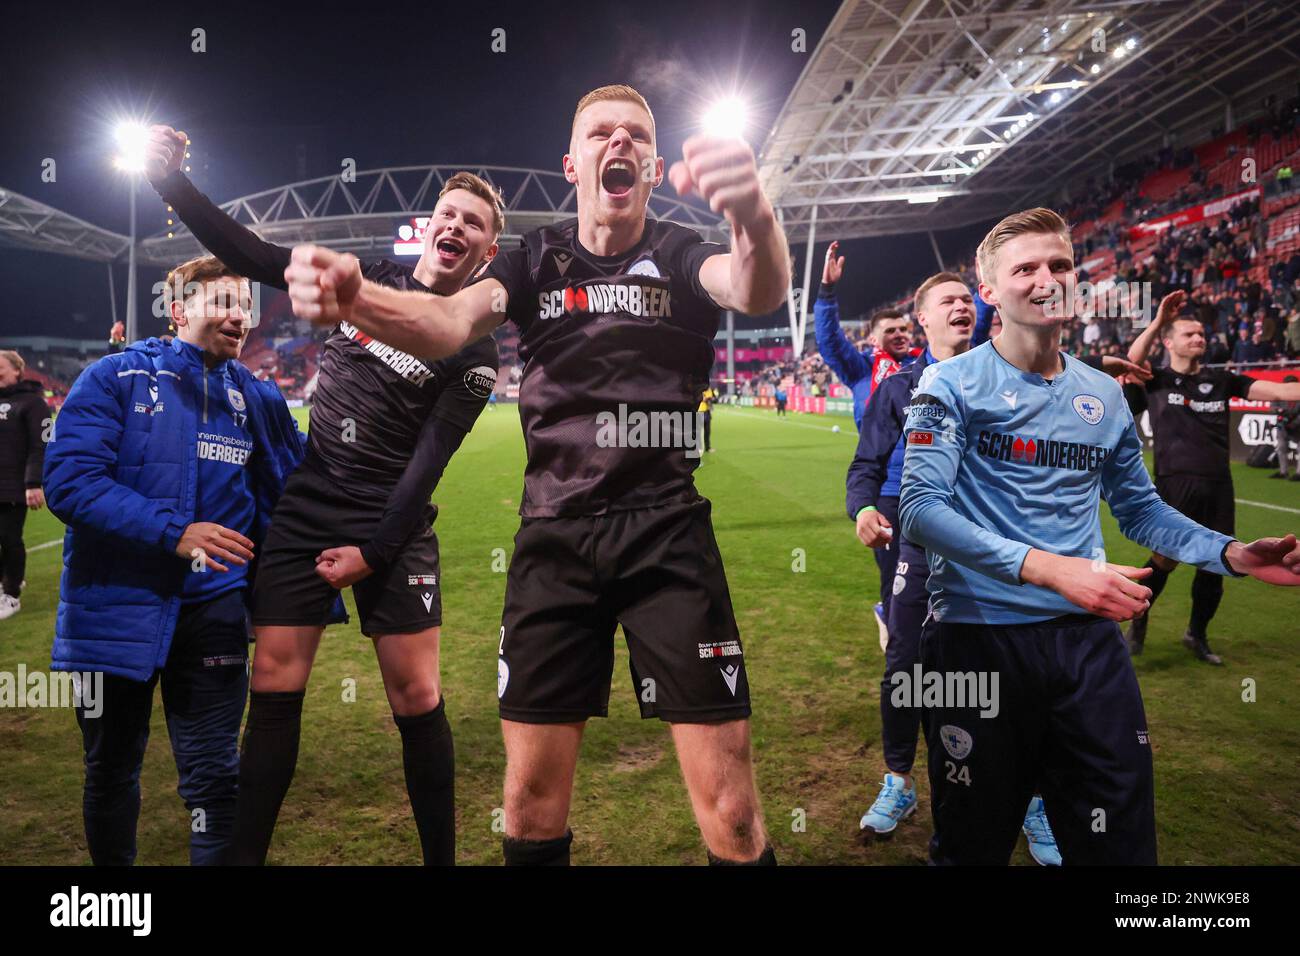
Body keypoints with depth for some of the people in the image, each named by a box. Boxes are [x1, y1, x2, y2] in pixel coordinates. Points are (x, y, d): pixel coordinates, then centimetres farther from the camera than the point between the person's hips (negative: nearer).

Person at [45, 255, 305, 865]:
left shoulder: (256, 397, 6)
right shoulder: (116, 378, -4)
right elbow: (68, 479, -15)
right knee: (111, 772, 17)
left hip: (213, 611, 1)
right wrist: (172, 532, -25)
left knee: (214, 779, 3)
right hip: (115, 609, -1)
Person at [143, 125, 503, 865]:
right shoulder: (369, 278, 7)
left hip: (393, 530, -3)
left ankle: (443, 858, 16)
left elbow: (428, 463, -10)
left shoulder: (474, 350, -5)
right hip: (306, 512, 3)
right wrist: (172, 180, -1)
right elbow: (253, 256, 8)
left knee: (417, 699, -3)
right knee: (274, 687, 3)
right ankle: (244, 854, 18)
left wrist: (373, 549, -13)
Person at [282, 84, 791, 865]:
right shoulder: (536, 260, 8)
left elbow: (758, 294, -19)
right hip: (555, 536, 2)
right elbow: (451, 321, -11)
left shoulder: (683, 257, 3)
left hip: (668, 535, -1)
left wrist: (757, 219, -44)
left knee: (731, 813, -3)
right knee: (531, 801, 8)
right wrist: (354, 298, -34)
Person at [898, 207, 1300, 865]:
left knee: (1120, 842, 10)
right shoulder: (954, 383, -6)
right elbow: (920, 508, -17)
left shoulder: (1104, 396, 11)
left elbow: (1139, 509, 21)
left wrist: (1233, 554, 5)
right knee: (974, 845, 11)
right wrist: (1048, 568, -25)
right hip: (977, 633, -4)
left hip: (1086, 637, 5)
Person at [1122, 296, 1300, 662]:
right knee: (1167, 559, -8)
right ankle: (1138, 619, 17)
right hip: (1176, 482, -4)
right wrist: (1159, 320, -23)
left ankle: (1197, 634, 26)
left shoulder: (1221, 380, 13)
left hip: (1218, 484, 4)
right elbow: (1133, 360, -17)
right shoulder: (1155, 381, 5)